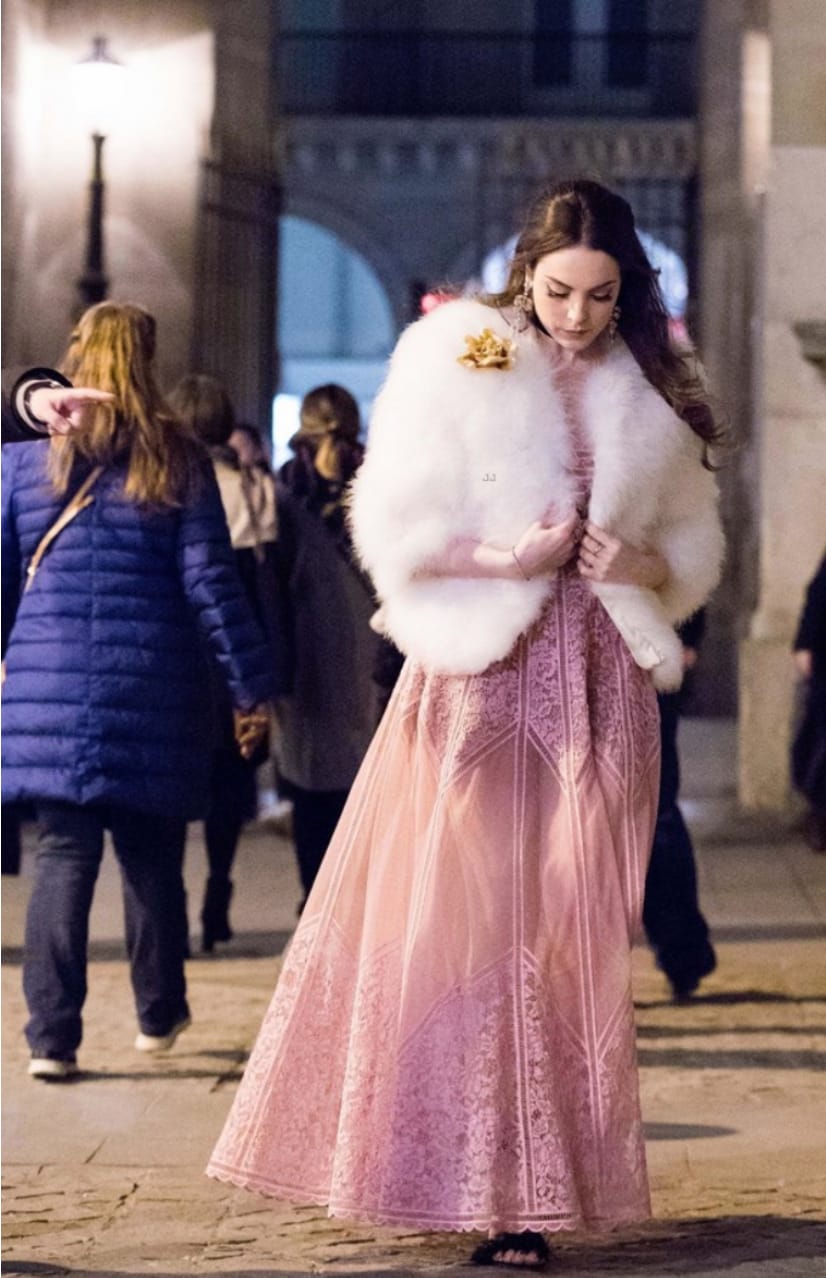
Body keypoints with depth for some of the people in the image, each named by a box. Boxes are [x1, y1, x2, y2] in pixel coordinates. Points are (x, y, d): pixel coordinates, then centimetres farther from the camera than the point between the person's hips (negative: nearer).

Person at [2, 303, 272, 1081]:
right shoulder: (177, 463, 0)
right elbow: (210, 582, -3)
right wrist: (250, 685, 1)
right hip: (151, 694, 0)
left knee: (63, 856, 1)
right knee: (151, 859, 13)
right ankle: (158, 1014, 27)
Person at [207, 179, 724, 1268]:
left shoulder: (653, 396, 12)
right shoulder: (456, 361, 1)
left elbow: (697, 545, 17)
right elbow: (394, 529, -2)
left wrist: (645, 567, -4)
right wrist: (509, 558, -14)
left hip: (598, 688, 3)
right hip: (479, 679, -3)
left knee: (571, 939, 0)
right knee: (456, 920, -7)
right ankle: (457, 1174, 2)